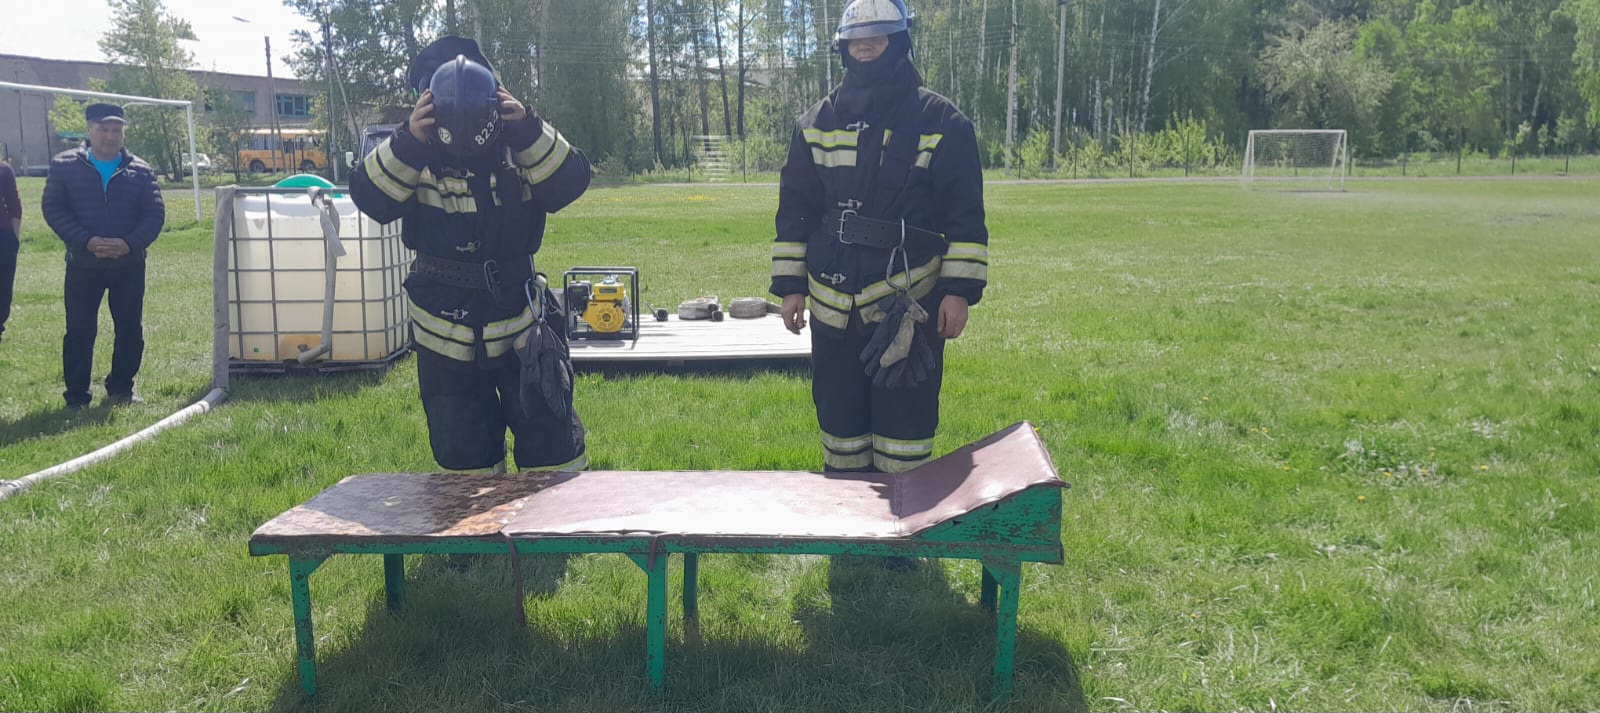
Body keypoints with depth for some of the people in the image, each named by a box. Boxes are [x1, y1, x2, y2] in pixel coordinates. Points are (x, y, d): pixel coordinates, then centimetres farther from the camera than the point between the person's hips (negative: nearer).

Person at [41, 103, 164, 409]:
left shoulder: (140, 171, 4)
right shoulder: (64, 165, 1)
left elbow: (154, 214, -1)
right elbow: (53, 208, -4)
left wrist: (130, 243, -18)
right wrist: (86, 241, -19)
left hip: (129, 265, 1)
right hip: (82, 264, -1)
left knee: (130, 329, 6)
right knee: (79, 331, 1)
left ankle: (121, 389, 21)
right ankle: (76, 396, 10)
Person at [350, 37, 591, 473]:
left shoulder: (520, 148, -3)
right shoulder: (416, 157, -6)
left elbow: (570, 183, -18)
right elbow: (370, 197, -19)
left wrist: (528, 129, -30)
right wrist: (408, 141, -33)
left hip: (520, 320, 0)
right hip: (445, 336, 0)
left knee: (550, 437, 6)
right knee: (461, 453, 12)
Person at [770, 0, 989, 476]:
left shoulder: (940, 121, -1)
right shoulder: (817, 123, 9)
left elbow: (966, 214, -2)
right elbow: (794, 210, 12)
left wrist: (960, 290, -9)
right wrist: (789, 285, 6)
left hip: (910, 302, -3)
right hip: (833, 304, 4)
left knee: (905, 417, 1)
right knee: (839, 416, 11)